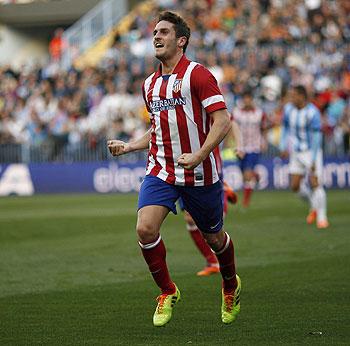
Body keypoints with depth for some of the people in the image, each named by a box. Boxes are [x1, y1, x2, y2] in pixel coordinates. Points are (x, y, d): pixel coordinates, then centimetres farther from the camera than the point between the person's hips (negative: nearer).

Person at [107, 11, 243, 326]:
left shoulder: (197, 74, -10)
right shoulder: (150, 84, 11)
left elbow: (222, 120, -16)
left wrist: (199, 155, -27)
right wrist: (129, 146, 12)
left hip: (200, 173, -5)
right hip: (160, 170, 5)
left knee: (214, 237, 11)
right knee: (145, 229, -17)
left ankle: (231, 287, 40)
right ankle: (167, 292, 4)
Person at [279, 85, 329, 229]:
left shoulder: (312, 113, -20)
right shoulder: (288, 109, -1)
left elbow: (316, 137, -19)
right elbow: (285, 129, 15)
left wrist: (313, 161, -21)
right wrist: (283, 148, 5)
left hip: (312, 151, -6)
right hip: (296, 152, 6)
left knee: (315, 184, -12)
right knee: (295, 186, 2)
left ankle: (321, 217, 1)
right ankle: (314, 207, 27)